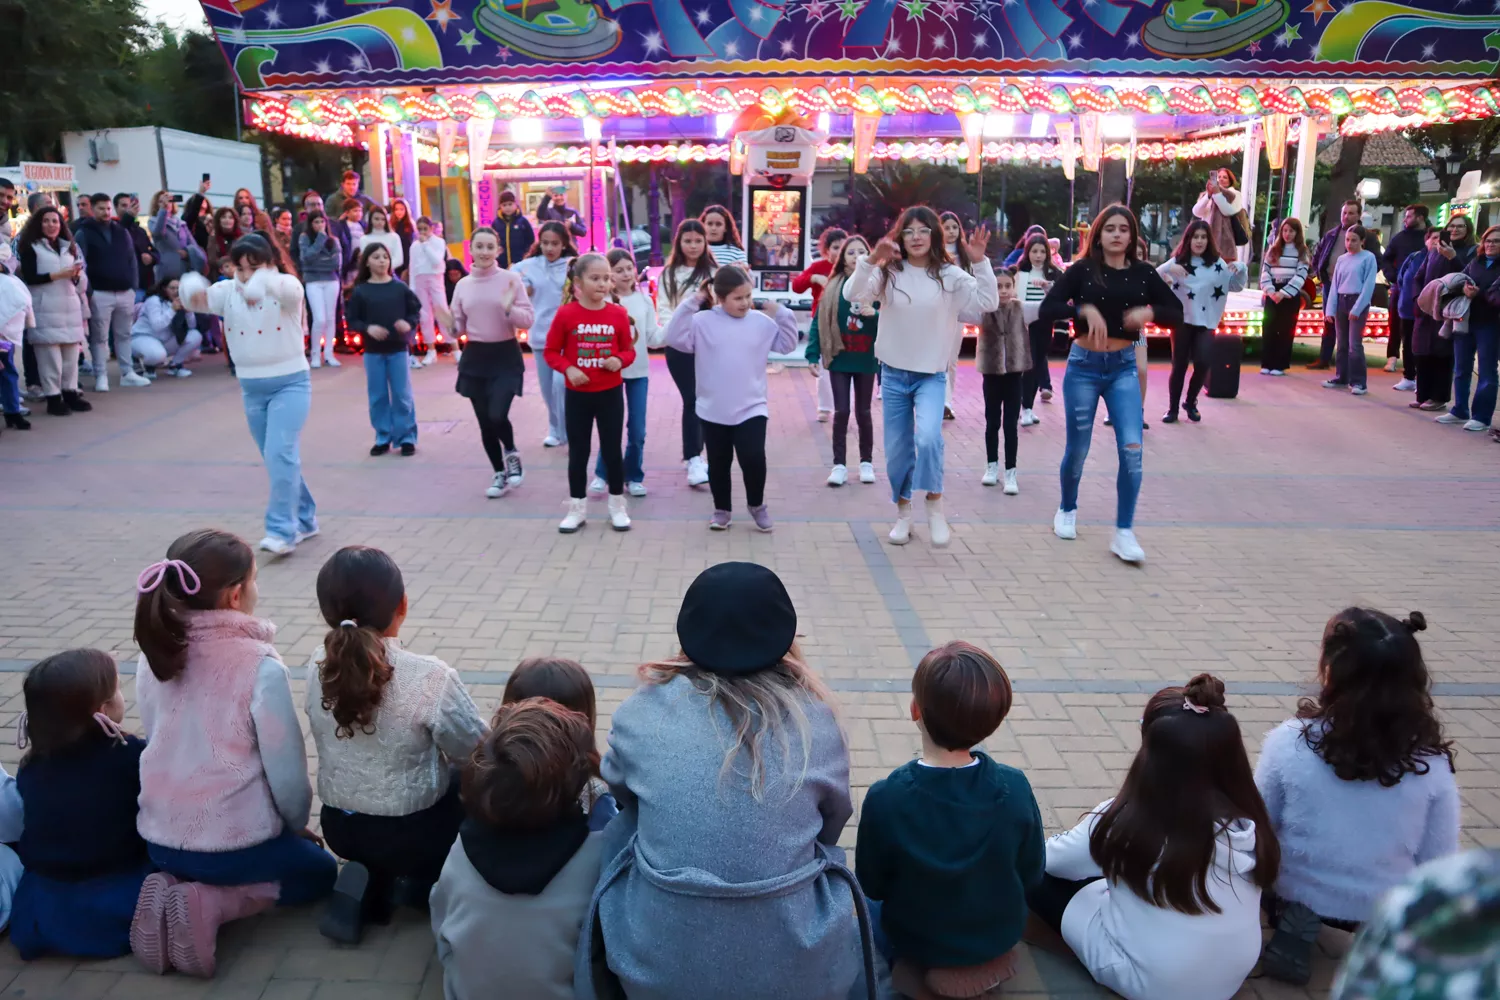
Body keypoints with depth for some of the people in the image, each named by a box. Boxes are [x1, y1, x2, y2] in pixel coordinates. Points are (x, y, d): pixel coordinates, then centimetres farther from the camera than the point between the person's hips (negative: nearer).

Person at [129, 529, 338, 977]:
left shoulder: (153, 655, -4)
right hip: (236, 841, -6)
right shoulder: (260, 666, -21)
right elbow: (288, 771, -16)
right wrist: (298, 827, 5)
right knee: (319, 871, 23)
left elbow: (165, 747, 7)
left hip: (161, 840, 6)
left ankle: (176, 888, 6)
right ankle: (209, 904, -3)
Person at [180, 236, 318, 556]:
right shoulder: (228, 291, 1)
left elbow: (289, 289, -36)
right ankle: (305, 520, 28)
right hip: (251, 388, 5)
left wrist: (264, 281, -60)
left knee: (280, 454, -18)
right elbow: (199, 298, -18)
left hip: (289, 383, -5)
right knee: (279, 459, 13)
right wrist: (193, 292, -44)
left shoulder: (286, 286, -11)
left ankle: (282, 531, -15)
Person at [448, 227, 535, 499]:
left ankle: (512, 455, 15)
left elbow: (528, 321, -7)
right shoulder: (462, 285, 5)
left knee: (497, 416, -18)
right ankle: (500, 474, 25)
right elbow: (458, 329, 10)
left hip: (505, 356, -4)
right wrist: (449, 325, -11)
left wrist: (509, 308, -24)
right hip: (475, 357, 4)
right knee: (484, 422, 7)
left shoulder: (511, 279, -6)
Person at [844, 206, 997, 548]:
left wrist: (980, 263, -23)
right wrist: (871, 260, -30)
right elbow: (853, 295, -16)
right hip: (893, 374, 2)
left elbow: (988, 303, -13)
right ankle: (903, 513, 27)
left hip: (932, 375, -2)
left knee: (928, 438, -24)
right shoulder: (888, 272, -3)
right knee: (897, 450, 8)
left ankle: (935, 507, -4)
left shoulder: (949, 275, -5)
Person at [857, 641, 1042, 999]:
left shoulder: (886, 798, -31)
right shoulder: (1015, 788, -24)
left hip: (916, 944, -4)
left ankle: (917, 969, 10)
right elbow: (1031, 876, -9)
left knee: (871, 907, 28)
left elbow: (871, 885, -15)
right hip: (1001, 940, 4)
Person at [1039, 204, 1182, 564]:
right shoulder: (1082, 269, -5)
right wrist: (1084, 309, -28)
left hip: (1124, 367, 2)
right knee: (1078, 448, 9)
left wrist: (1150, 312, -15)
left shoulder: (1143, 273, 1)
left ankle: (1124, 533, -3)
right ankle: (1067, 510, 35)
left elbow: (1177, 313, 5)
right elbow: (1045, 310, -13)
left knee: (1132, 449, -11)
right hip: (1084, 365, -1)